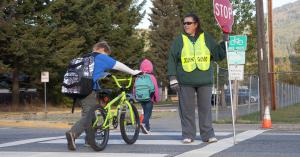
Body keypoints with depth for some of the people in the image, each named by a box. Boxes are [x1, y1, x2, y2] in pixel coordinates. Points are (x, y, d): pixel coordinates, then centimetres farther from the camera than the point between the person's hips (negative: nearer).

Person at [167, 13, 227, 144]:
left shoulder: (206, 39, 10)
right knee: (187, 108, 1)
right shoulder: (179, 40, 7)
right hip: (185, 81, -1)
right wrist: (172, 78, -3)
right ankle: (188, 135, 8)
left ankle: (207, 134, 9)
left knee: (205, 108, 3)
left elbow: (218, 54, 13)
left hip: (204, 80, 1)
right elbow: (172, 59, 5)